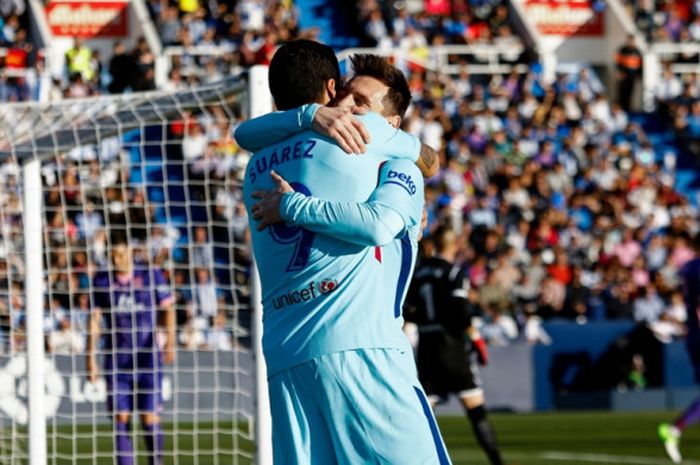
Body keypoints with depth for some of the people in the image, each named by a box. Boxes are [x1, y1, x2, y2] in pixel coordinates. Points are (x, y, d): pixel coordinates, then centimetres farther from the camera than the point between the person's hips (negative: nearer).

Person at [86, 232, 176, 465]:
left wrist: (170, 340, -9)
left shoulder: (151, 275, 1)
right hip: (116, 360, 1)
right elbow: (95, 319, 9)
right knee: (121, 417, -3)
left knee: (150, 417, -6)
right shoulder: (102, 280, 5)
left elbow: (168, 308, 5)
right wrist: (91, 358, 5)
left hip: (147, 357, -1)